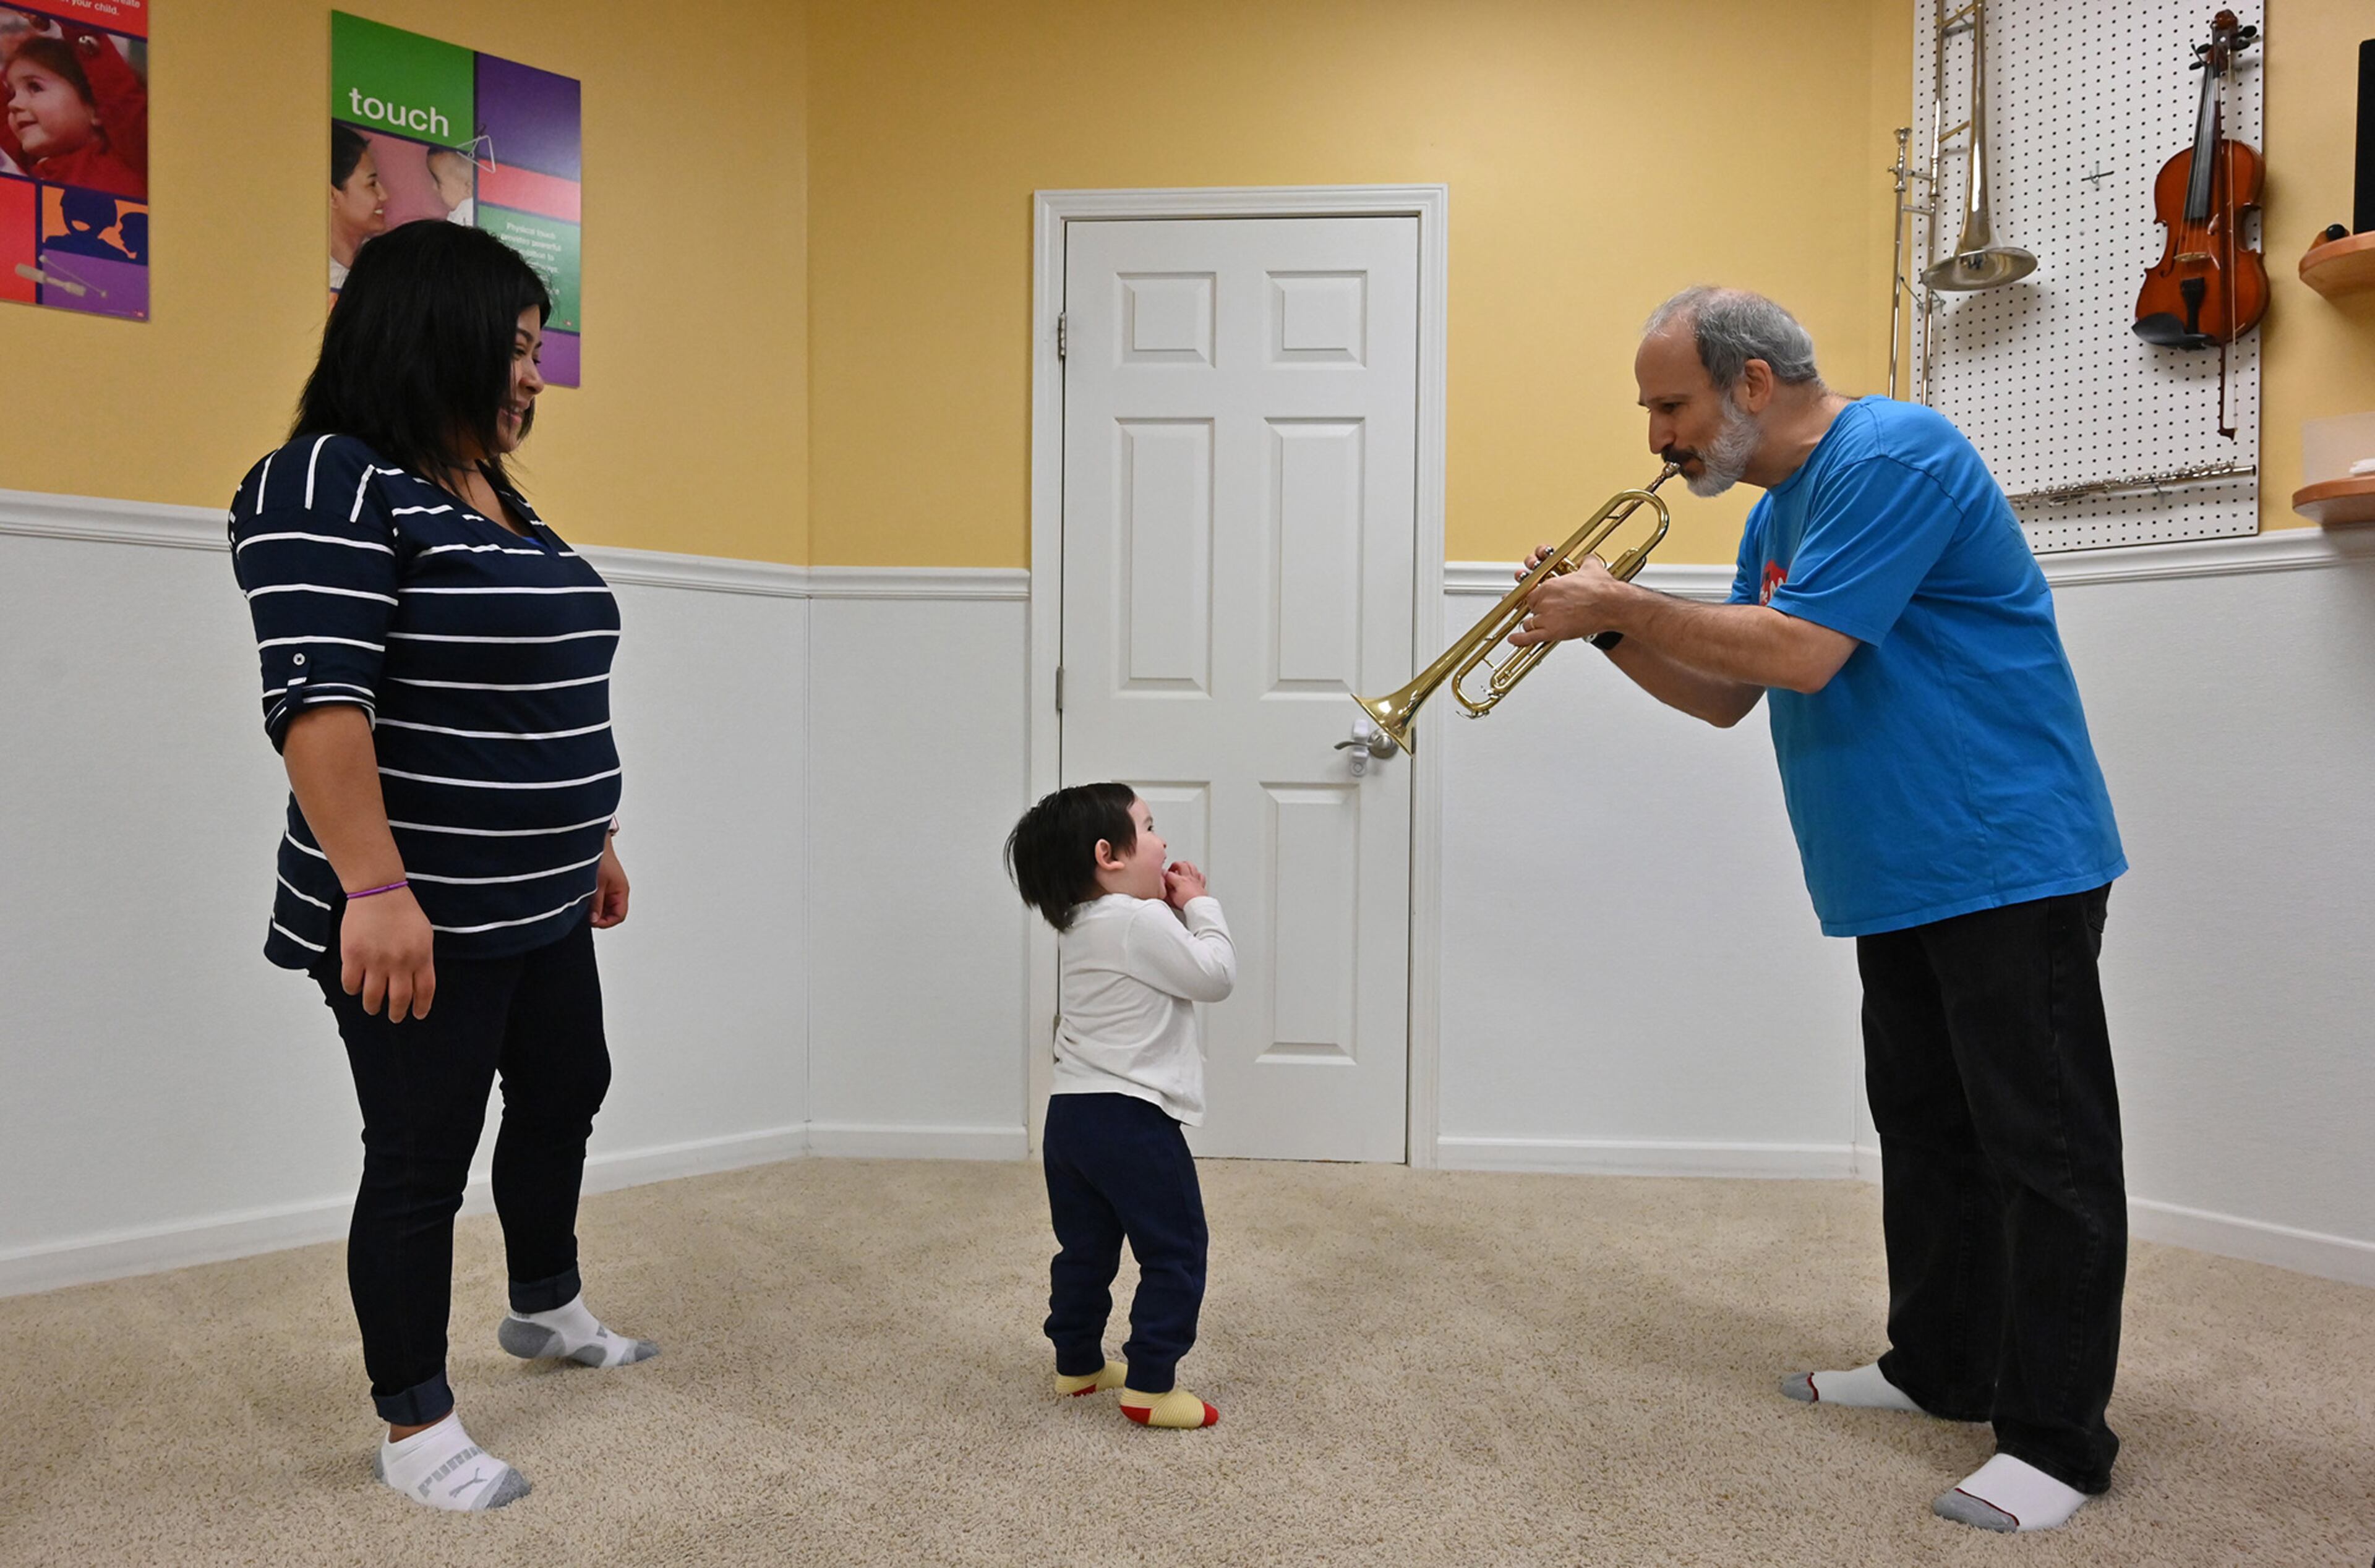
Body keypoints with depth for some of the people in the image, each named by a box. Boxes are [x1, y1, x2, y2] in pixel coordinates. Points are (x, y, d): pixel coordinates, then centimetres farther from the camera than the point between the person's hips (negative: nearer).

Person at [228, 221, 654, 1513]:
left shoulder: (497, 495, 13)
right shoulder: (330, 485, -14)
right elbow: (316, 698, -23)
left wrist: (591, 840, 20)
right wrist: (374, 887, -28)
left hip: (540, 906, 9)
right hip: (421, 919, -9)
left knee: (565, 1092, 21)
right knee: (423, 1159, 3)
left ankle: (544, 1308, 44)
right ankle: (414, 1424, 21)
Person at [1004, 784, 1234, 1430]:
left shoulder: (1082, 925, 12)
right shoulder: (1140, 921, -17)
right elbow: (1217, 975, -12)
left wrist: (1174, 910, 11)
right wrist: (1200, 906, -2)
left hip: (1071, 1113, 9)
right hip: (1131, 1118, -9)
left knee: (1085, 1249, 20)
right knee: (1175, 1251, 2)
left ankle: (1078, 1363, 32)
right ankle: (1150, 1386, 4)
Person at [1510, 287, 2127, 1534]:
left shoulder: (1892, 459, -16)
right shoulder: (1777, 514, 14)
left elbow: (1799, 653, -26)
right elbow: (1726, 696, 14)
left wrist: (1620, 603, -16)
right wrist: (1609, 627, 0)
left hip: (2007, 859, -10)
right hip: (1899, 875, 10)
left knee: (2046, 1150, -2)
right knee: (1926, 1134, 17)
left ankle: (2056, 1440, 7)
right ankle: (1940, 1369, 31)